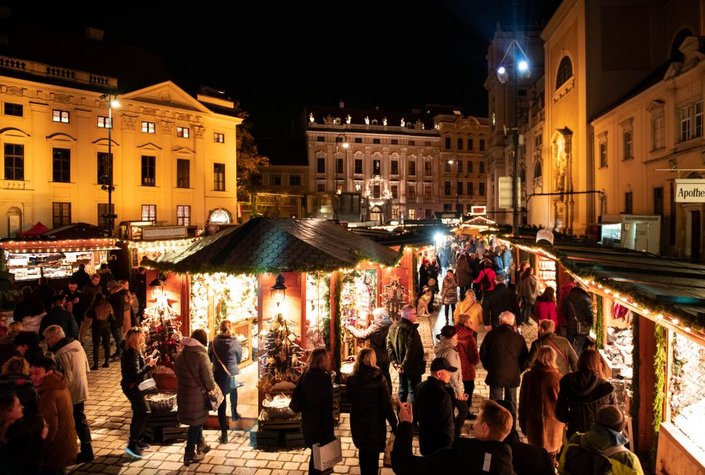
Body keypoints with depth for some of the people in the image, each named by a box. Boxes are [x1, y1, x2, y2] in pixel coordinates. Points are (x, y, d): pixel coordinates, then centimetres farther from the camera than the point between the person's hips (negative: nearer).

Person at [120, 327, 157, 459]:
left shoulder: (134, 351, 6)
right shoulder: (132, 354, -24)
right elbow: (136, 375, -29)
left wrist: (145, 361, 2)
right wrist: (149, 365, -25)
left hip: (133, 387, 10)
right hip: (132, 387, -10)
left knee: (139, 414, 19)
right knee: (144, 414, -9)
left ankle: (136, 441, 29)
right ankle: (132, 445, -7)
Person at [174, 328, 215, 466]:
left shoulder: (180, 354, 0)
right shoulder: (201, 355, -21)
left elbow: (177, 371, 11)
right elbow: (208, 378, -18)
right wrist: (212, 389, 0)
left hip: (183, 392, 7)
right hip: (197, 394, -7)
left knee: (196, 420, 23)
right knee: (196, 422, 8)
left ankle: (201, 445, 37)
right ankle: (190, 454, 17)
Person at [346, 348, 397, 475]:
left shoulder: (352, 379, -9)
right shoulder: (378, 379, -20)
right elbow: (386, 405, -17)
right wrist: (394, 425, -8)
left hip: (357, 423, 4)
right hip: (375, 423, -4)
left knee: (363, 451, 23)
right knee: (373, 454, 12)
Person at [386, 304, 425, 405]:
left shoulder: (393, 327, 4)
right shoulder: (411, 329, -21)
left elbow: (389, 346, 7)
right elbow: (411, 350, -25)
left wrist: (394, 362, 6)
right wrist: (404, 365, -17)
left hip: (401, 365, 8)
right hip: (412, 366, -8)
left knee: (402, 389, 18)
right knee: (413, 390, 2)